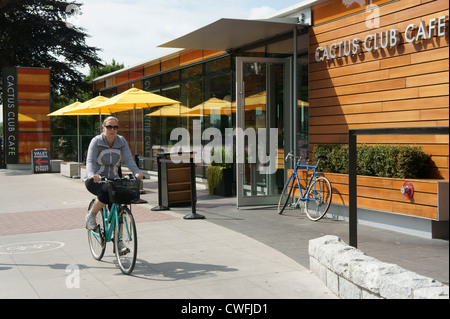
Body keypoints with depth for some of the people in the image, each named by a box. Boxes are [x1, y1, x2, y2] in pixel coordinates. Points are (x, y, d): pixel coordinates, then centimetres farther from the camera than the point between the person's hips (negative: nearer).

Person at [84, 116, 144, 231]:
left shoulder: (121, 141, -1)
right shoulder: (96, 141, -11)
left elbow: (129, 159, -13)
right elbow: (90, 161, -23)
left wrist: (136, 172, -33)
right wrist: (92, 174, -45)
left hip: (113, 179, 4)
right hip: (95, 180, -4)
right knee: (106, 193, -35)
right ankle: (91, 215, -9)